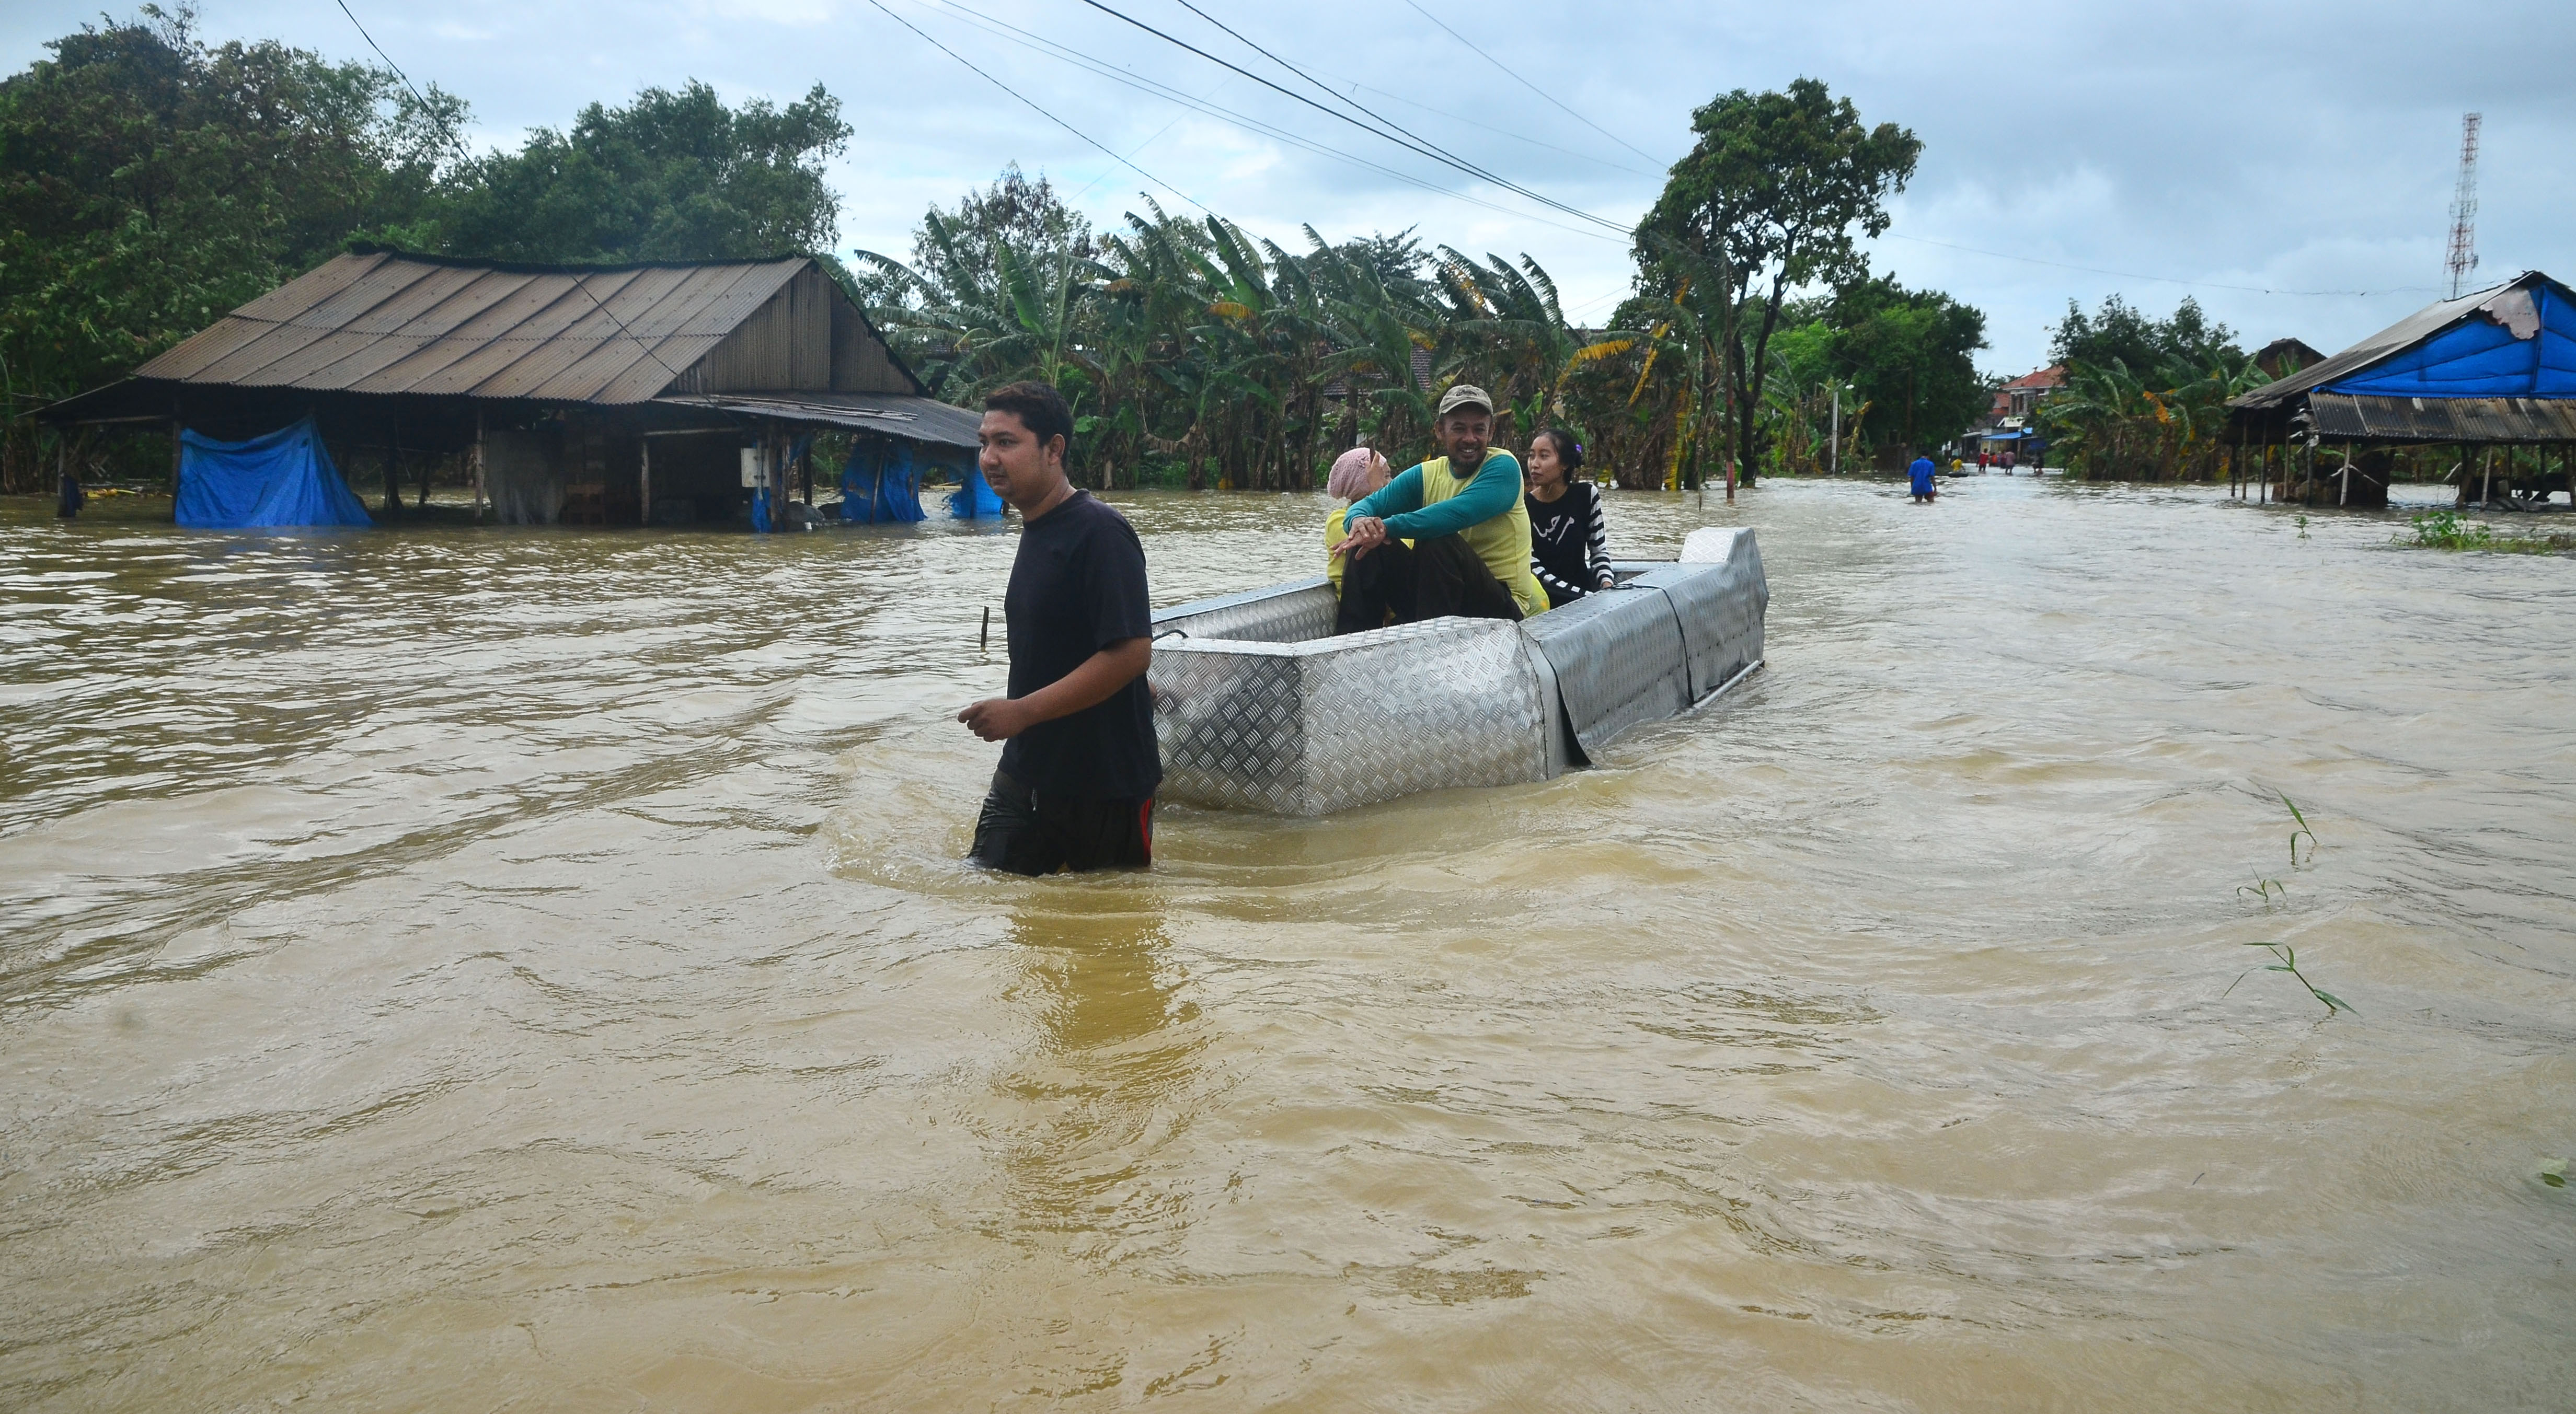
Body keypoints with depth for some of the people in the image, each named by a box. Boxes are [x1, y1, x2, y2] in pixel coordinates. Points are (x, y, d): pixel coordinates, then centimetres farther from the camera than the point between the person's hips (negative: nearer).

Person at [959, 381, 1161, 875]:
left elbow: (1131, 652, -27)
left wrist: (1022, 711, -25)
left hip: (1105, 782, -8)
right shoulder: (1035, 529, 10)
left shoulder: (1099, 532, -19)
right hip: (1027, 771, 8)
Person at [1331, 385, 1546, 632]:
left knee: (1437, 540, -30)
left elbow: (1458, 513, -28)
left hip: (1501, 605, -6)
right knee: (1368, 546, -8)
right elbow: (1370, 504, 1)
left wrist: (1386, 528, -28)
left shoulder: (1503, 468, -10)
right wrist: (1360, 520, -25)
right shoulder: (1426, 476, 8)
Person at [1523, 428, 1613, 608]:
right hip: (1544, 595, -3)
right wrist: (1591, 598, -21)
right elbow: (1534, 569, -13)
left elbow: (1599, 550, 6)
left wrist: (1607, 586, -15)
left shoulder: (1586, 495, 0)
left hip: (1582, 586, 3)